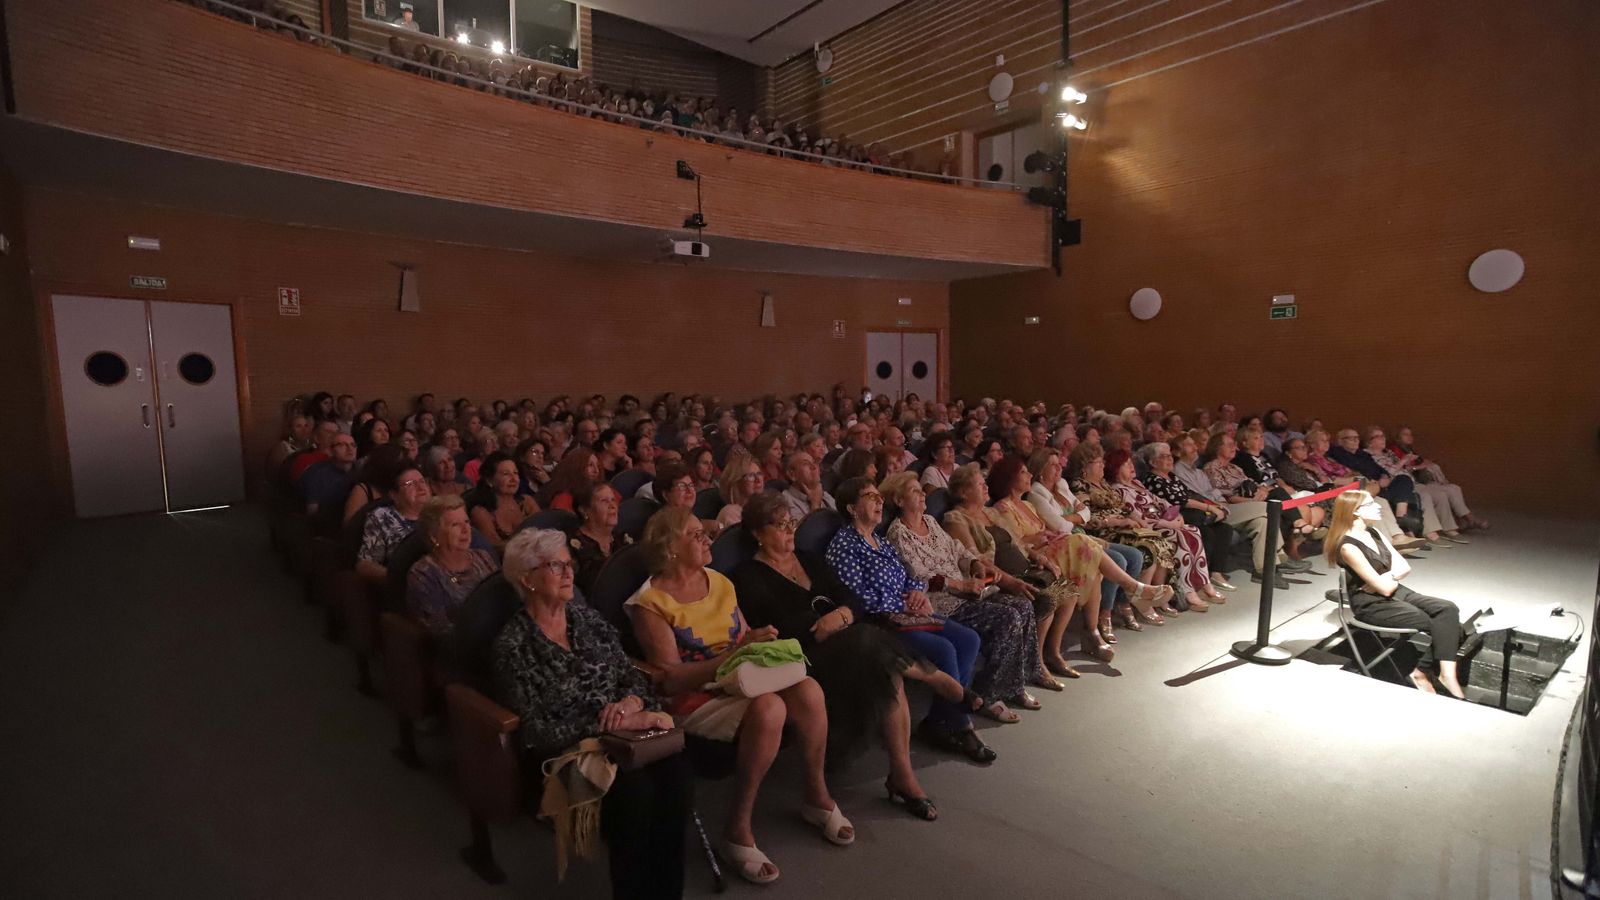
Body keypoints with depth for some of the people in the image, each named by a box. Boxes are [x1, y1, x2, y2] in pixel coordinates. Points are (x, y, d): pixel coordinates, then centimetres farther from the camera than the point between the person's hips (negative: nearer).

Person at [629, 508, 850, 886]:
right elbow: (671, 679, -17)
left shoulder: (720, 582, 9)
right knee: (769, 708, -33)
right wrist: (734, 654, -24)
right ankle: (738, 829, -15)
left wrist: (762, 644, -8)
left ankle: (817, 797, 2)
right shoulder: (651, 604, -11)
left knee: (808, 690, -21)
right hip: (693, 697, -6)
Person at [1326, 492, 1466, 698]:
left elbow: (1404, 567, 4)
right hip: (1371, 605, -8)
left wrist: (1387, 577, -14)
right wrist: (1394, 575, 2)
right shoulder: (1348, 547, -20)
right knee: (1440, 624, -16)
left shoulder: (1374, 533, 8)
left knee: (1448, 609, -14)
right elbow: (1384, 588, -18)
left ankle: (1446, 674, -18)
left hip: (1395, 591, 8)